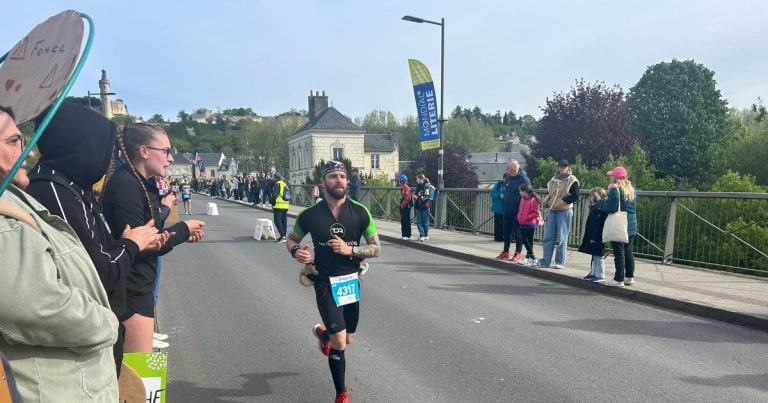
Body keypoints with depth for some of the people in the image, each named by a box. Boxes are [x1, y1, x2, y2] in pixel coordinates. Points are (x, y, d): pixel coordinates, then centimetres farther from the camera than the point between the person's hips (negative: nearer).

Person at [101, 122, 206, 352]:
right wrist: (182, 229, -12)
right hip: (130, 290, -10)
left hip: (139, 287, 10)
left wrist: (182, 235, -1)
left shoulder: (141, 184, 11)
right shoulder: (125, 185, -18)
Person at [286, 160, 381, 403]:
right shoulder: (310, 215, -10)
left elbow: (376, 248, -5)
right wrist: (296, 252, -15)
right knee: (339, 343, -10)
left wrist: (350, 249, -22)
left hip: (351, 281, 3)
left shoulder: (360, 212, -9)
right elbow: (291, 239, 7)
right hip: (326, 282, -3)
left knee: (348, 339, 19)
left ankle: (323, 333, 55)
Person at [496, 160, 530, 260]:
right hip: (507, 211, 7)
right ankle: (505, 252, 20)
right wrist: (504, 207, 15)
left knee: (518, 232, 1)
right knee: (506, 231, 11)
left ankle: (518, 253, 10)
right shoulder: (508, 178, 12)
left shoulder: (524, 180, -11)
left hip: (518, 211, -7)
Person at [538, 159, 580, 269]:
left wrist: (562, 200, -15)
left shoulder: (572, 180, -4)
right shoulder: (553, 179, 14)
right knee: (548, 237, 5)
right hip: (552, 211, 6)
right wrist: (547, 202, 4)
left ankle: (560, 262, 6)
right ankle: (546, 260, 10)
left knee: (562, 238, -1)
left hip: (564, 211, -6)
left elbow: (575, 197, -11)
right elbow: (548, 193, 22)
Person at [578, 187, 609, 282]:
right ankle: (594, 273, 26)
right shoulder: (594, 207, 12)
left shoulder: (601, 209, -19)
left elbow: (599, 224, -23)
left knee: (598, 257, -1)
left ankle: (601, 275, 6)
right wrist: (588, 237, 18)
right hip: (592, 236, 10)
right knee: (594, 257, 17)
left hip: (597, 238, -10)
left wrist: (594, 237, -23)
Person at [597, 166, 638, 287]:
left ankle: (619, 279, -1)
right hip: (631, 225, 8)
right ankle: (629, 276, 20)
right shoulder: (631, 189, 12)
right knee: (628, 251, 14)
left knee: (619, 252, -4)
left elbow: (610, 208, -18)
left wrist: (600, 202, 1)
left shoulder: (615, 189, -13)